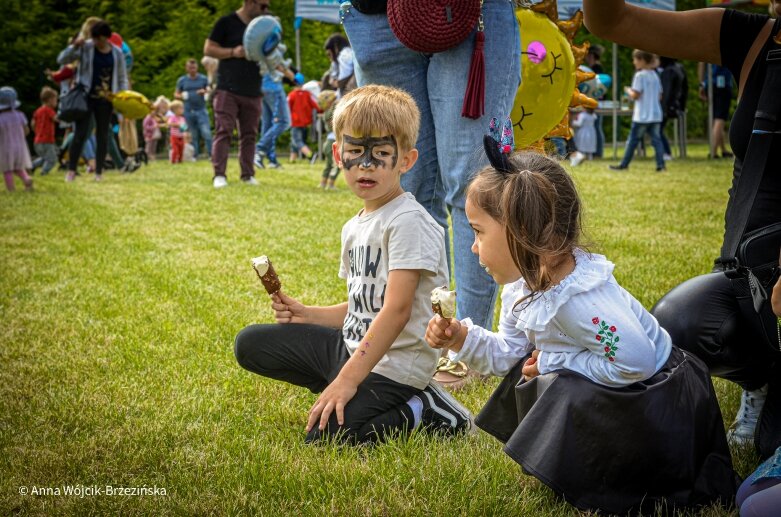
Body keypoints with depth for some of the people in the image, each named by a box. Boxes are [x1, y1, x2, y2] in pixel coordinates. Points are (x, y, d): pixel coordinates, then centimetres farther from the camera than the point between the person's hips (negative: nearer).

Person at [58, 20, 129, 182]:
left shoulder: (117, 53, 4)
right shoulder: (85, 48, -2)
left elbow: (122, 78, 11)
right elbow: (61, 60, -3)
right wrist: (74, 46, -18)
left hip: (105, 100, 2)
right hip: (86, 96, -2)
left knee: (102, 136, 6)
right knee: (80, 134, -8)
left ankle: (99, 172, 14)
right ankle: (71, 170, -2)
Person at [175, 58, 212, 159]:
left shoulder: (203, 79, 6)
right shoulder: (182, 80, 8)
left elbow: (210, 90, 10)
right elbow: (176, 94, 14)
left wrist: (205, 91, -13)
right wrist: (182, 96, -9)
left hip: (201, 110, -1)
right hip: (189, 112, 1)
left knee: (206, 133, -13)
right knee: (194, 135, 4)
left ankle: (211, 154, -12)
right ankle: (194, 155, 9)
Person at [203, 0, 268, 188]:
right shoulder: (226, 23, -3)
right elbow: (208, 49, -4)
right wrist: (233, 52, -16)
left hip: (252, 92, 6)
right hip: (228, 90, -5)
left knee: (249, 134, 8)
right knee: (223, 131, -9)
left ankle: (247, 174, 13)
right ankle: (219, 175, -10)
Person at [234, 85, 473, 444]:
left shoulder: (407, 222, -17)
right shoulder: (354, 228, 12)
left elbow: (396, 310, -23)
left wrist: (347, 378, -26)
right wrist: (307, 314, 5)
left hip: (393, 364, -9)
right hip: (352, 347, 10)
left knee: (324, 435, -25)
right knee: (250, 344, 9)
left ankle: (427, 413, -5)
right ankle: (362, 398, 1)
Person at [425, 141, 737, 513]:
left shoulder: (577, 299, -34)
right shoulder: (522, 287, -4)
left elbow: (636, 361, -35)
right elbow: (509, 352, 6)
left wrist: (554, 363, -26)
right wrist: (464, 339, -12)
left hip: (652, 397, -10)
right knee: (523, 374, 11)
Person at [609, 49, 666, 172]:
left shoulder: (640, 75, -11)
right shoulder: (655, 75, 10)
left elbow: (635, 95, -15)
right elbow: (659, 96, 14)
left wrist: (628, 90, 3)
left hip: (642, 116, -6)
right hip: (656, 115, 6)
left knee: (632, 140, 3)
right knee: (656, 139, 5)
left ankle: (624, 164, 10)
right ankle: (661, 164, -3)